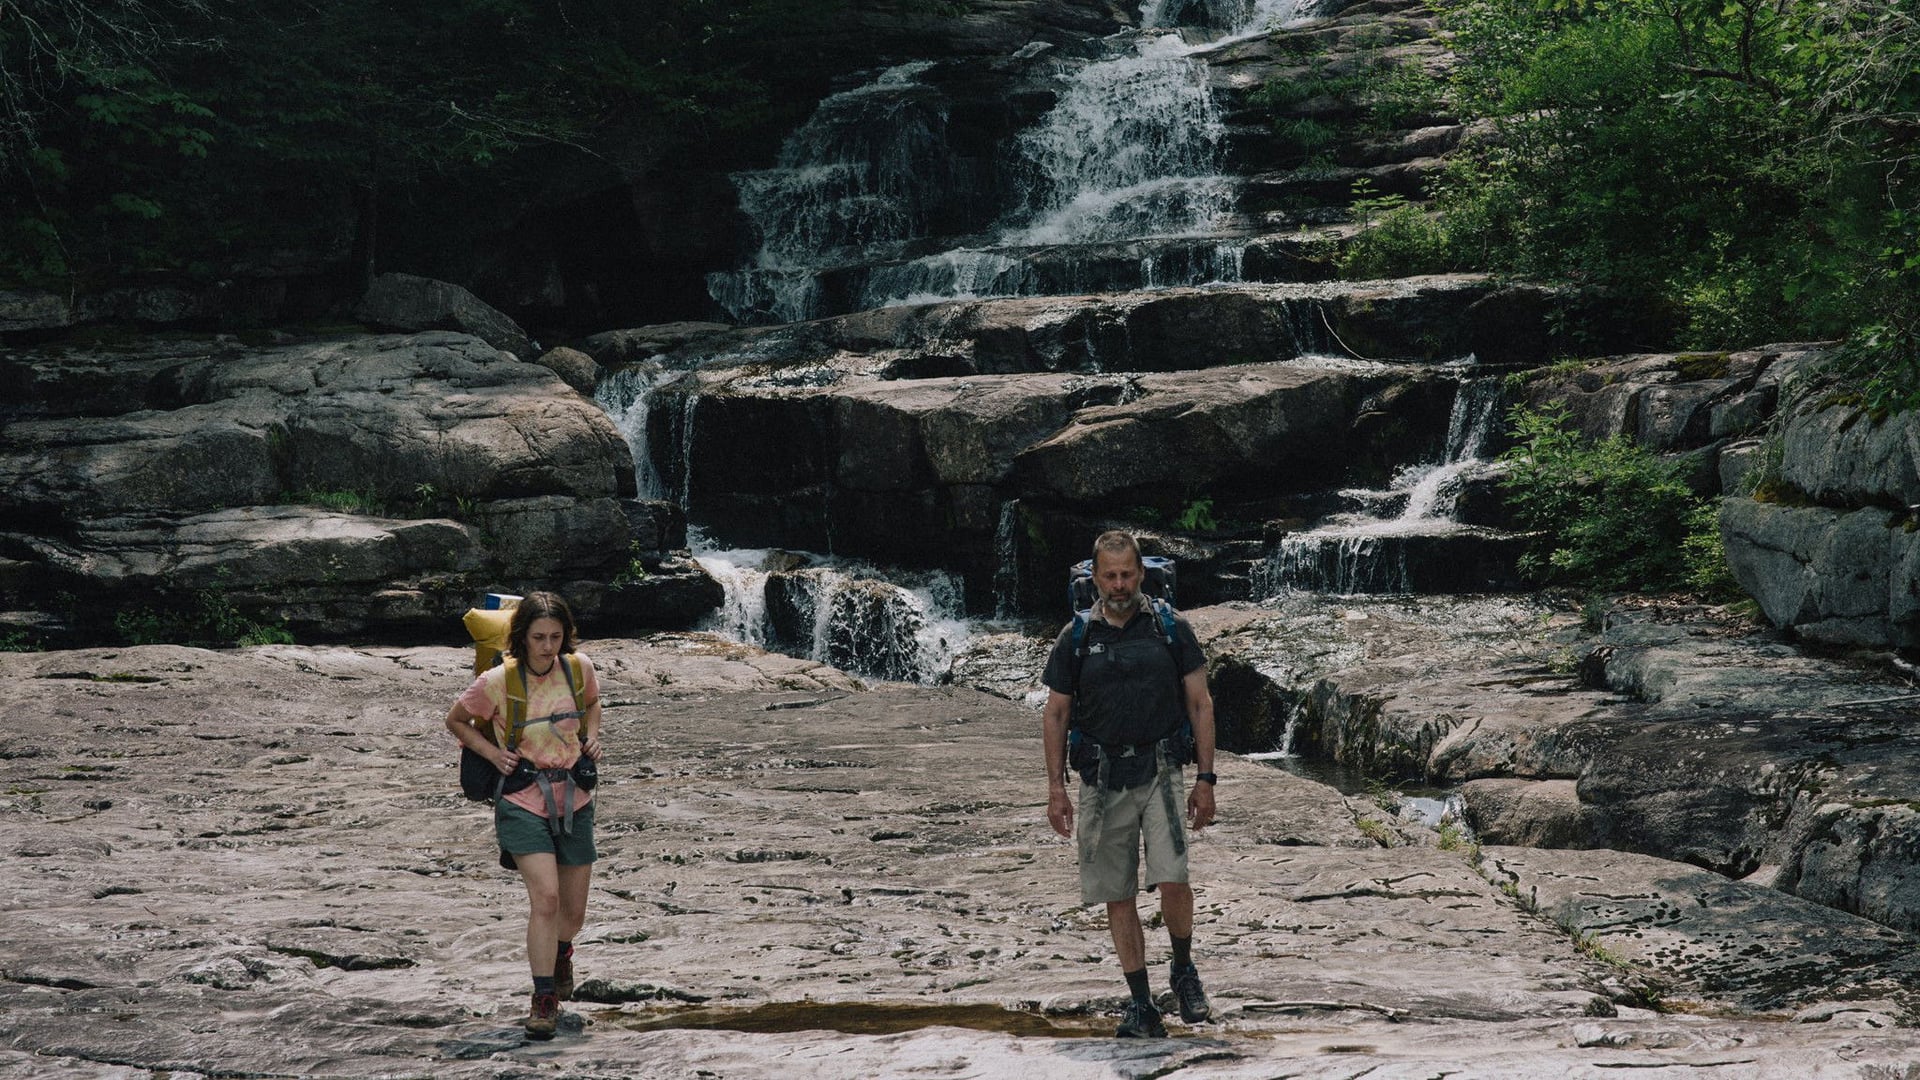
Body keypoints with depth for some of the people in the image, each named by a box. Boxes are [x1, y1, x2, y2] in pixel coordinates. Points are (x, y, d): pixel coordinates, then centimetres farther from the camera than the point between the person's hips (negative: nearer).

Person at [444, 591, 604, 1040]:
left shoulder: (579, 668, -2)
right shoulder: (497, 682, -12)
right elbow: (456, 721, 6)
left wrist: (592, 736, 5)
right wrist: (493, 753, -7)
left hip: (574, 799, 4)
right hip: (522, 801, -4)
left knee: (574, 910, 13)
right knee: (545, 897, -21)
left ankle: (561, 953, 49)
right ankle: (544, 999, -10)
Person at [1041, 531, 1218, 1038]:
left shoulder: (1171, 629, 2)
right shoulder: (1076, 638, 5)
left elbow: (1200, 705, 5)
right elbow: (1055, 715, 10)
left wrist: (1205, 778, -1)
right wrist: (1056, 788, 4)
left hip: (1160, 772, -2)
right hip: (1103, 780, 2)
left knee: (1171, 878, -16)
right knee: (1117, 896, 3)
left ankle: (1184, 969, 11)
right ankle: (1141, 1005, 12)